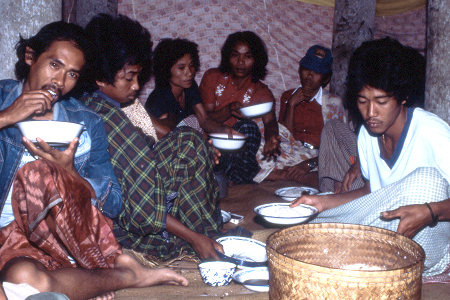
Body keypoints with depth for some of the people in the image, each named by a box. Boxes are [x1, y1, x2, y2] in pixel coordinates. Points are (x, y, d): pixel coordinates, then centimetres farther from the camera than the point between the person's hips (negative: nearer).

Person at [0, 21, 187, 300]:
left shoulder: (87, 123, 10)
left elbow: (113, 204, 4)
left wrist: (68, 173, -15)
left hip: (70, 232, 1)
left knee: (37, 173, -30)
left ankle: (113, 261, -14)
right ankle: (125, 274, -11)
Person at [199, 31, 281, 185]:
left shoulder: (261, 91, 6)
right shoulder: (212, 77, 6)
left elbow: (270, 121, -14)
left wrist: (271, 139, -39)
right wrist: (228, 111, -24)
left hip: (237, 148, 1)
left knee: (248, 127, -30)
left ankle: (233, 182, -36)